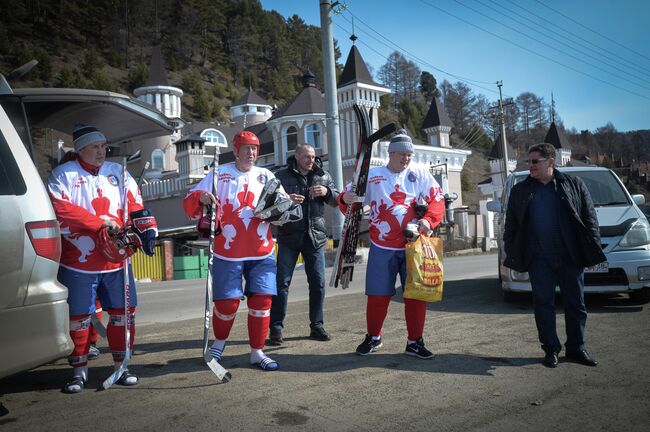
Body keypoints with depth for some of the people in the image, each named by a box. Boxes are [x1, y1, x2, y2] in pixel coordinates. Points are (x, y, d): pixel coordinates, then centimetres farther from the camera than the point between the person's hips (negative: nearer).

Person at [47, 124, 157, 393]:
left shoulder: (118, 172, 9)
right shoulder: (64, 174, -2)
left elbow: (136, 207, 8)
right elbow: (60, 209, -16)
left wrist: (148, 230, -7)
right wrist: (100, 222, -18)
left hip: (116, 260, 3)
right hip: (78, 262, -3)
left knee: (124, 313, 6)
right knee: (78, 318, 6)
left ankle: (121, 365, 23)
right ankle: (80, 370, 25)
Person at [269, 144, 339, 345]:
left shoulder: (323, 176, 10)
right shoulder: (282, 176, 2)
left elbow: (337, 200, 7)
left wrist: (327, 192, -14)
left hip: (315, 237, 3)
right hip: (289, 237, -2)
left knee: (318, 283, 6)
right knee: (282, 282, -2)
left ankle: (316, 326, 18)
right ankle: (276, 328, 6)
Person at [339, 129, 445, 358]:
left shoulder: (420, 174, 6)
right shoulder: (372, 176, 5)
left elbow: (437, 199, 2)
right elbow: (351, 204, 5)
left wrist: (429, 220, -16)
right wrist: (345, 199, -18)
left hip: (414, 246, 1)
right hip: (382, 248, -1)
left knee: (417, 294, 4)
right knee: (378, 295, 5)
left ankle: (414, 341, 19)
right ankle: (373, 337, 26)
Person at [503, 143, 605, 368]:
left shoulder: (574, 184, 7)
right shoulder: (520, 190, 9)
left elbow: (590, 217, 7)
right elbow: (511, 225, 10)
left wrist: (593, 248, -1)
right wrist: (511, 252, 1)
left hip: (571, 256, 0)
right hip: (539, 259, 0)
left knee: (576, 304, 7)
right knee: (544, 304, 1)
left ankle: (576, 348, 20)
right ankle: (551, 349, 12)